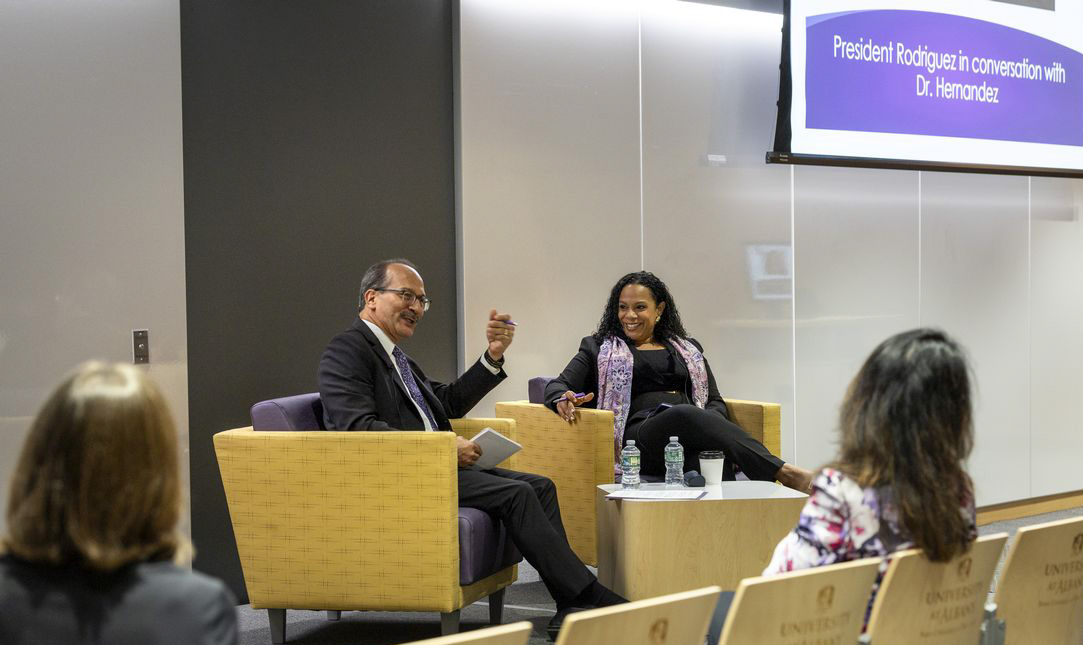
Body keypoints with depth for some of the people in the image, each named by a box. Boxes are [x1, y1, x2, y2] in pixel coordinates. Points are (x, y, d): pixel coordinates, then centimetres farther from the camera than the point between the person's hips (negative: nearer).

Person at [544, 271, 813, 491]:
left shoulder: (687, 349, 30)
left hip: (694, 433, 4)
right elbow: (557, 386, 15)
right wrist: (563, 399, -13)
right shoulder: (599, 349, 25)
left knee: (719, 452, -37)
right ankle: (782, 472, -50)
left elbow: (715, 402, 24)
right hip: (640, 436, -4)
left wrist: (716, 430, -2)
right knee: (685, 413, -39)